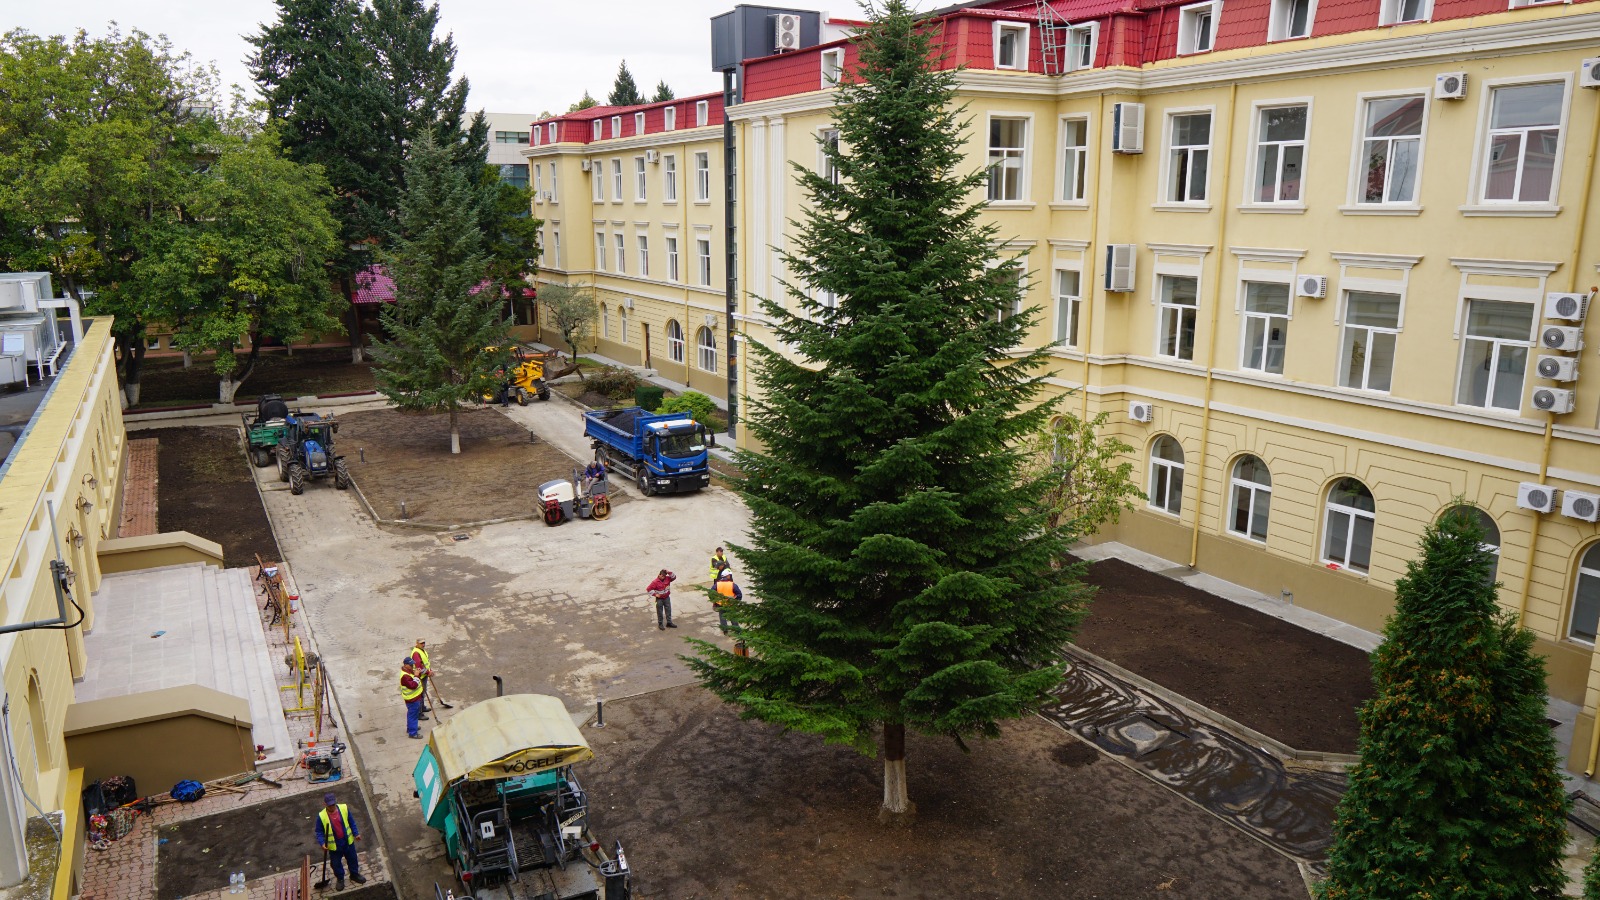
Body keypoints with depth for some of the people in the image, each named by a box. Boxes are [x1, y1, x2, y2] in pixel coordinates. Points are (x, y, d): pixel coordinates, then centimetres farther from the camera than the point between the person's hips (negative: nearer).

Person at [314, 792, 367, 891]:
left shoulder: (344, 808, -15)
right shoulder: (321, 816, -20)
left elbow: (351, 822, -1)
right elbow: (319, 832, -10)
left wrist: (356, 833, -3)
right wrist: (322, 843, -24)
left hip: (348, 841, 2)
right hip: (334, 845, -2)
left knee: (352, 859, 19)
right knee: (336, 863, 15)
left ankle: (354, 874, 43)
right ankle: (340, 879, 40)